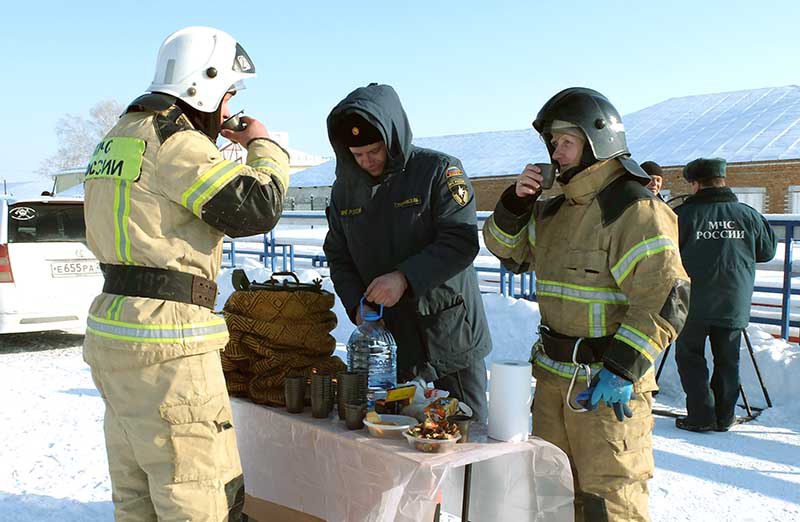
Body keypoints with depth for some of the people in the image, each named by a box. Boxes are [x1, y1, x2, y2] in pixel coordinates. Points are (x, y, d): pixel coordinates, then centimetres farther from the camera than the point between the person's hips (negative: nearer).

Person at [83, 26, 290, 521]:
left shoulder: (119, 137, 16)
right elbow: (256, 208, -16)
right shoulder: (175, 142, -13)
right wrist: (264, 146, 2)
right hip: (167, 340, -10)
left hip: (114, 327, 10)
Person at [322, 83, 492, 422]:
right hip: (387, 341, 4)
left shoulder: (440, 171, -8)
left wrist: (406, 278, -27)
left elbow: (461, 242, -17)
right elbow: (338, 257, 10)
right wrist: (356, 305, -7)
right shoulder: (345, 187, 7)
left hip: (449, 335, -4)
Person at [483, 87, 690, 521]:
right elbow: (507, 250, 20)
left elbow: (666, 298, -21)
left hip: (607, 385, -8)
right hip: (553, 374, 8)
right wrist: (516, 201, 1)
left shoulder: (634, 210, -16)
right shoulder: (555, 209, 11)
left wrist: (622, 369, -24)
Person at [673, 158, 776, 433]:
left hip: (694, 305, -3)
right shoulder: (748, 215, 0)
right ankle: (724, 416, 18)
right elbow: (767, 252, 12)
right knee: (727, 361, 13)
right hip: (734, 305, 3)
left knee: (690, 357, 9)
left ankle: (701, 416, 5)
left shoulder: (683, 215, -9)